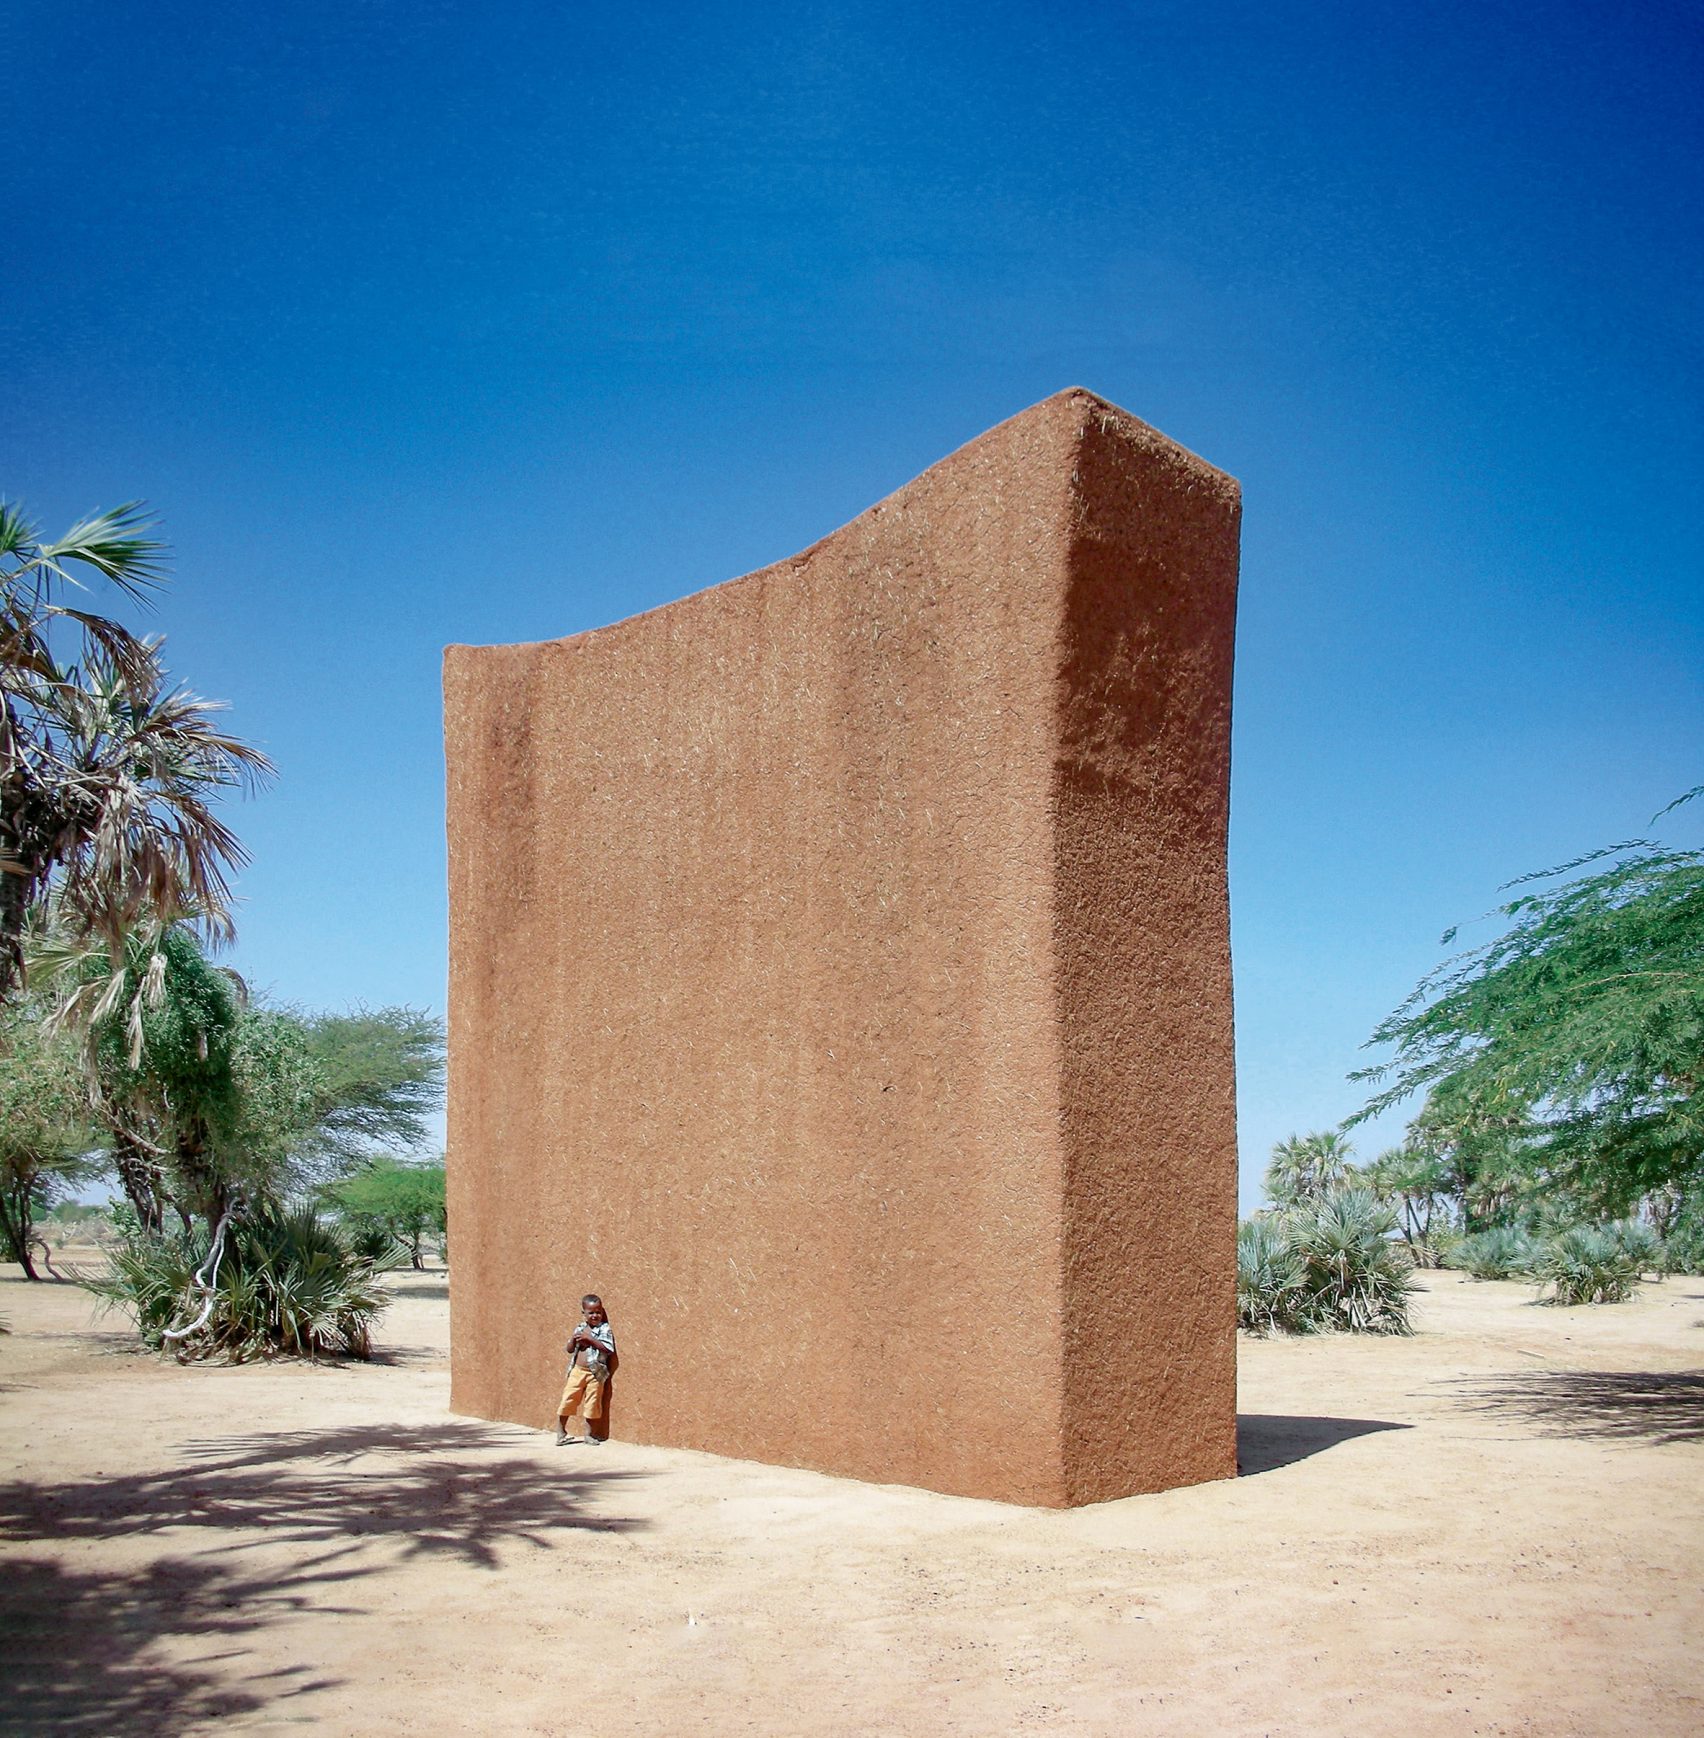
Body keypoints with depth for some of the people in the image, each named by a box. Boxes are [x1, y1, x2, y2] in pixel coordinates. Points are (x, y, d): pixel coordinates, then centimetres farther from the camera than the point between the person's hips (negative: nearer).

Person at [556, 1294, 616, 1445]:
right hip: (577, 1370, 3)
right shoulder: (580, 1329, 8)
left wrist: (590, 1338, -20)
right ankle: (560, 1432, 16)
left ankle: (589, 1434, 16)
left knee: (592, 1404, 3)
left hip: (595, 1373, -3)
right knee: (568, 1400, 3)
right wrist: (574, 1339, -9)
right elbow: (569, 1349, 13)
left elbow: (608, 1349, -18)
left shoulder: (605, 1329, -5)